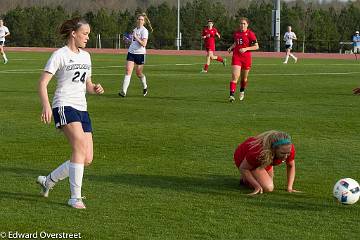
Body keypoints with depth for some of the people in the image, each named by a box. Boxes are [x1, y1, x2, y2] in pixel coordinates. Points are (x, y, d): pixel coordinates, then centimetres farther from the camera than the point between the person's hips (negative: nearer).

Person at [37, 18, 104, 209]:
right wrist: (46, 106, -24)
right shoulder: (60, 55, -4)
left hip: (82, 109, 8)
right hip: (64, 107, -8)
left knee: (87, 159, 0)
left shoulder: (85, 56, 18)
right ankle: (75, 197, -21)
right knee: (80, 145, -26)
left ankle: (48, 180, 20)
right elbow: (42, 83, -8)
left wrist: (95, 89, 3)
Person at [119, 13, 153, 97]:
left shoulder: (144, 31, -9)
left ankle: (145, 87, 36)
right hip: (131, 52, 5)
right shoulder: (135, 29, 12)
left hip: (140, 53, -5)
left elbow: (144, 44, -19)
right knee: (128, 71, -10)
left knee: (138, 73, 6)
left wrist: (136, 37, -21)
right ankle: (123, 91, -16)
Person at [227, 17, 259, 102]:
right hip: (236, 57, 2)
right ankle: (232, 95, -20)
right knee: (235, 76, -15)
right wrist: (231, 48, 8)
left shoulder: (250, 34, -6)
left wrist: (246, 48, -17)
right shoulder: (236, 33, 8)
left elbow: (256, 47, -6)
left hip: (246, 58, -2)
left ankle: (242, 92, 39)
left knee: (244, 78, 13)